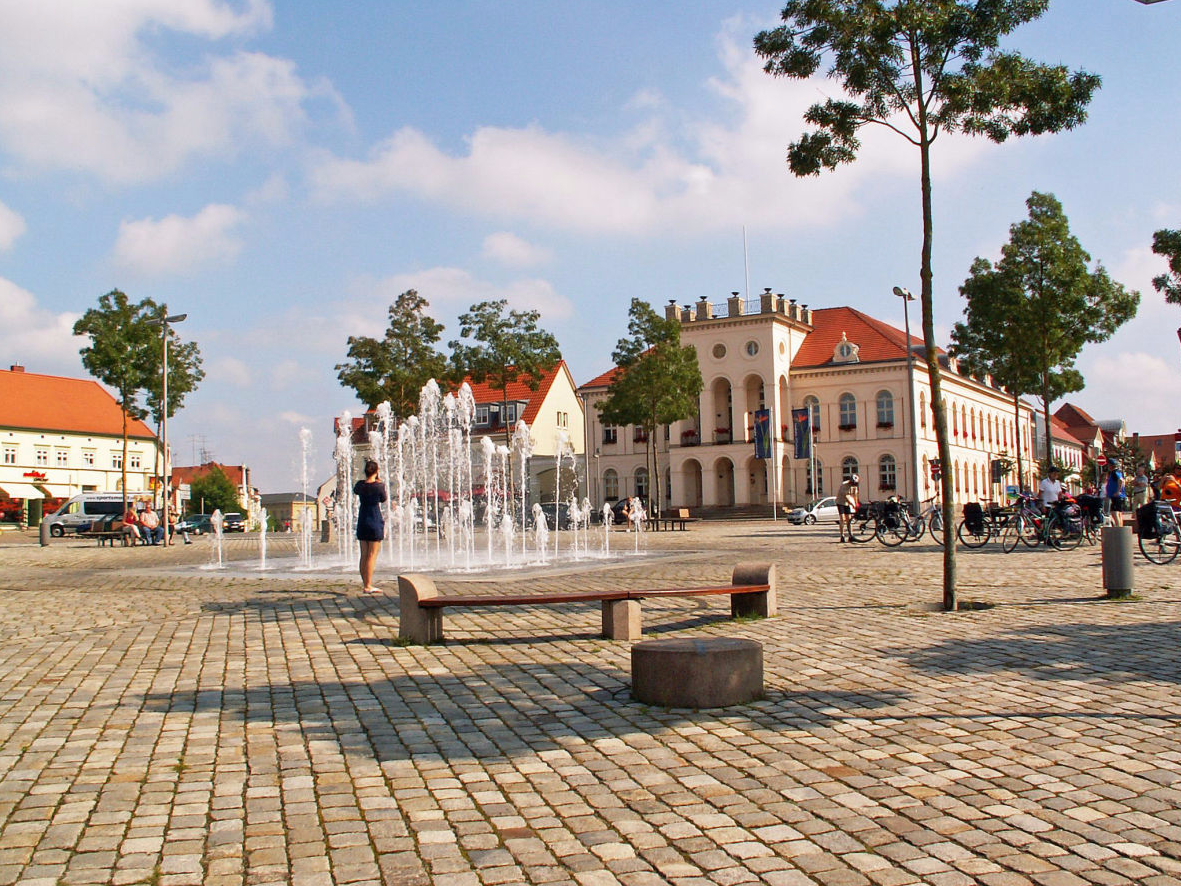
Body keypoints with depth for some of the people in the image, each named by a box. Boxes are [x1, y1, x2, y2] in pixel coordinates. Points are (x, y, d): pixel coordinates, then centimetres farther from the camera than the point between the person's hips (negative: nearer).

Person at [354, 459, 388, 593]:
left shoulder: (360, 484, 0)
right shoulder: (379, 486, -13)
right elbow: (384, 499, 4)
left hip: (362, 522, 5)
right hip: (375, 522, -5)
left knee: (363, 555, 11)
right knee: (372, 555, -3)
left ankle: (364, 583, 18)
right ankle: (368, 586, -5)